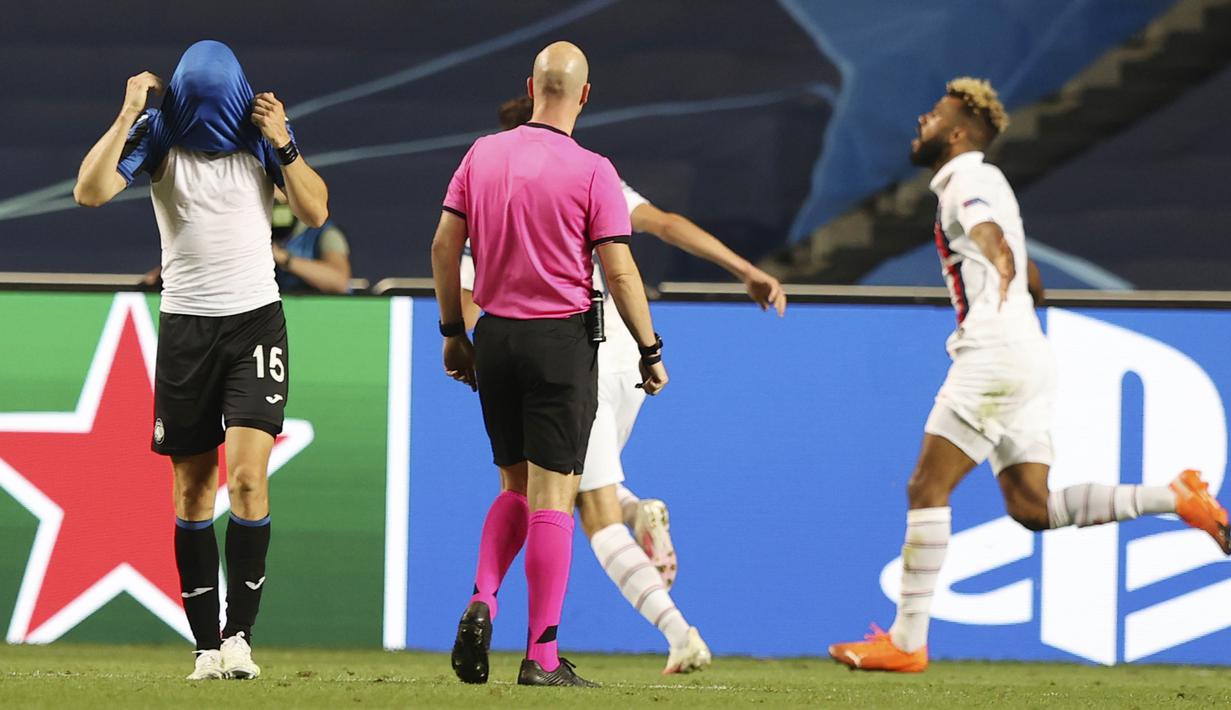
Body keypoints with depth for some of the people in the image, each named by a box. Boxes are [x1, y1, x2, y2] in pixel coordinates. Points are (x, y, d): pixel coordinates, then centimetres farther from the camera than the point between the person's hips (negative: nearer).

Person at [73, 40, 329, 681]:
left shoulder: (263, 134, -2)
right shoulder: (158, 135, -4)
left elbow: (315, 213, -3)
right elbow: (90, 192, -15)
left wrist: (283, 146, -15)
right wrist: (127, 117, -19)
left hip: (256, 320, -1)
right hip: (185, 325, 1)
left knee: (246, 476, -15)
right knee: (193, 489, 2)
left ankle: (239, 633, -13)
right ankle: (206, 645, 6)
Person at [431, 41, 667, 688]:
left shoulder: (482, 155, 3)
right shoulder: (591, 172, -10)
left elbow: (445, 244, 5)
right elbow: (619, 272, -11)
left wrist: (452, 331, 15)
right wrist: (650, 351, -1)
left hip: (494, 338, 4)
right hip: (562, 341, -4)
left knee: (516, 488, 19)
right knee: (552, 498, -2)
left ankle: (481, 603, -3)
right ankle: (542, 655, -3)